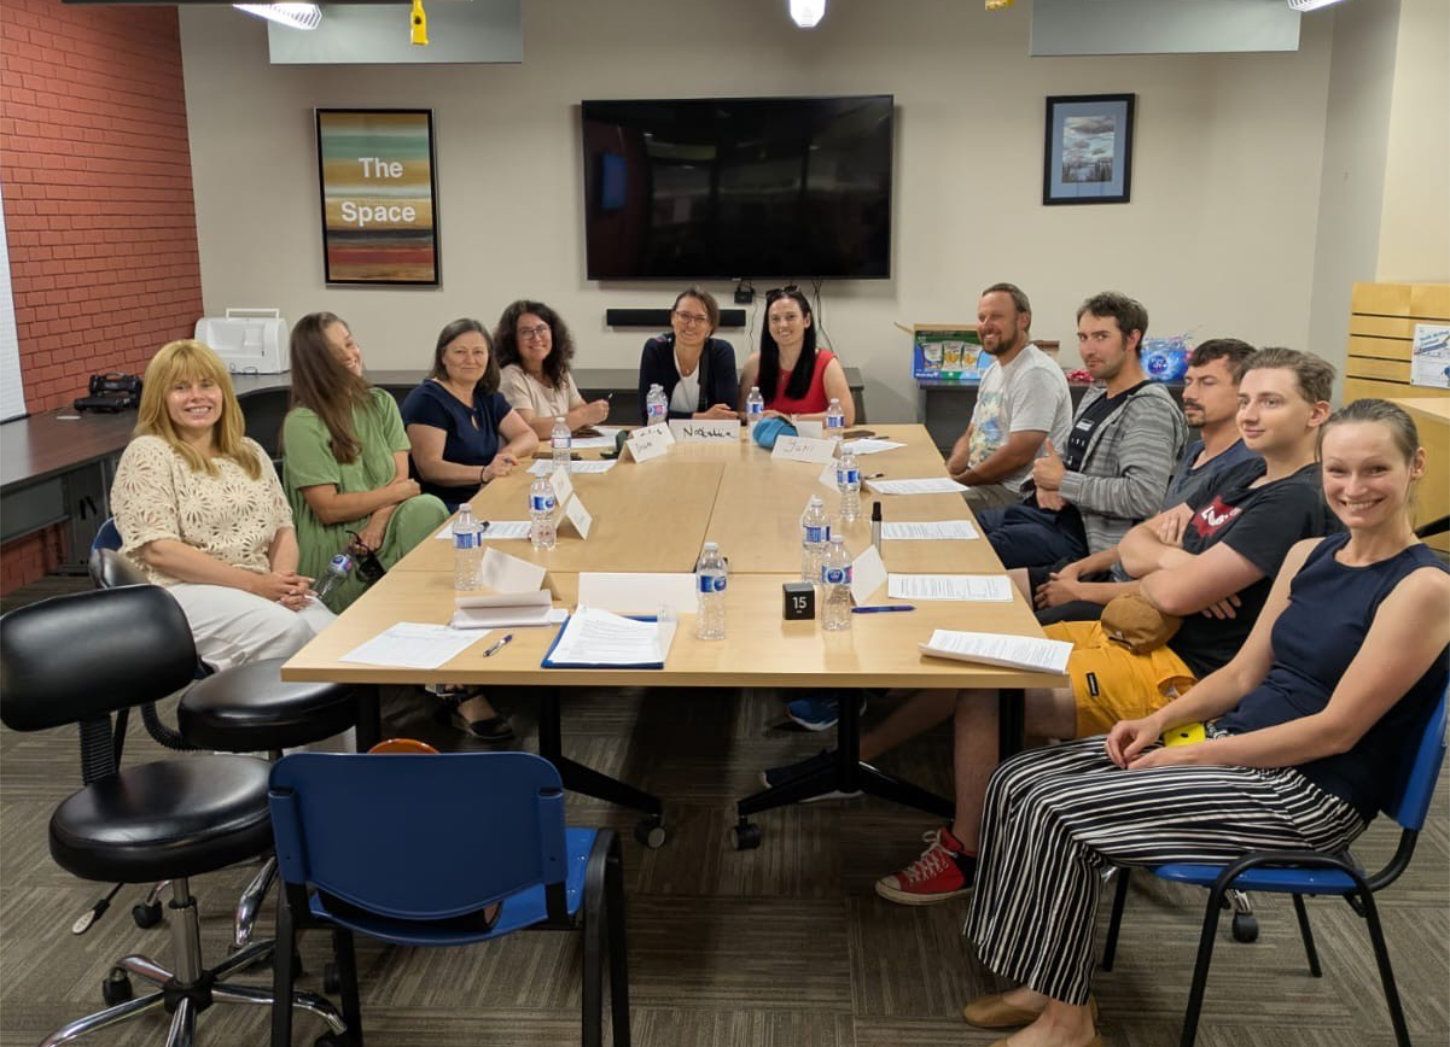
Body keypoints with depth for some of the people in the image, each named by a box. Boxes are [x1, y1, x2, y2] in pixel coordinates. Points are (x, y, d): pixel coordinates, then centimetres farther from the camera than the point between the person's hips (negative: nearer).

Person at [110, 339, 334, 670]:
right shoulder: (147, 454, -1)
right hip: (181, 590, -5)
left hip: (261, 589, 5)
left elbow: (283, 529, 15)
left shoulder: (249, 453, 17)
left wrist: (285, 579, -8)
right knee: (286, 630, -32)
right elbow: (159, 550, -11)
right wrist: (254, 583, -16)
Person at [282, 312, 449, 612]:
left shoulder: (381, 403, 10)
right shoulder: (302, 423, -9)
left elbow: (400, 476, 1)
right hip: (332, 550, -5)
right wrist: (398, 492, -4)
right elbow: (329, 509, -12)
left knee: (428, 508, -25)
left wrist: (376, 526, -18)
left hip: (383, 530, 5)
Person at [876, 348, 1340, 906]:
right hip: (1131, 632, 10)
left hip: (1177, 674, -10)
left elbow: (1174, 594, -25)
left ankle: (964, 854, 1)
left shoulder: (1295, 502, -18)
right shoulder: (1251, 474, 13)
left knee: (983, 695, -16)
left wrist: (1149, 575, -2)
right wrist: (1176, 561, -11)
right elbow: (1132, 543, 12)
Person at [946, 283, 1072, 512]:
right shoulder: (994, 370, 16)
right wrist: (946, 474, -1)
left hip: (1015, 493, -9)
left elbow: (1018, 455, -22)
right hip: (980, 483, 9)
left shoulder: (1036, 374, -15)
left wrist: (961, 480, -13)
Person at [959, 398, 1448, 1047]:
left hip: (1309, 793, -8)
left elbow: (1336, 729, -19)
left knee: (1060, 811, -19)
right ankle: (1041, 984, 6)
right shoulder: (1308, 555, 8)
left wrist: (1194, 756, -18)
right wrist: (1162, 720, -4)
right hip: (1238, 741, 8)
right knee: (1017, 783, -5)